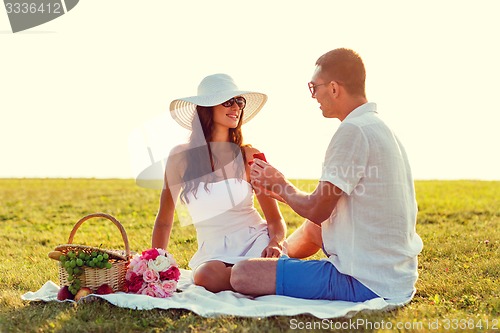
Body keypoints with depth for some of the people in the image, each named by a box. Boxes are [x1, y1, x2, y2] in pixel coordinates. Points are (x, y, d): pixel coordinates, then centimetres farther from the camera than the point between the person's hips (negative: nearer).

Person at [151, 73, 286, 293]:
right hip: (213, 252, 1)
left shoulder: (250, 157, 0)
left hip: (256, 241, 0)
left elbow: (276, 220, 2)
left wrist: (275, 243, -20)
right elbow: (164, 221, 9)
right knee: (206, 277, -36)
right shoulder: (181, 157, -1)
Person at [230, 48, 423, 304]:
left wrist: (282, 186, 3)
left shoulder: (353, 131, -18)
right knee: (312, 228, 34)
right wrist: (282, 192, 21)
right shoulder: (379, 127, 13)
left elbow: (316, 210, -16)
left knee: (242, 275, -14)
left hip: (366, 283, -10)